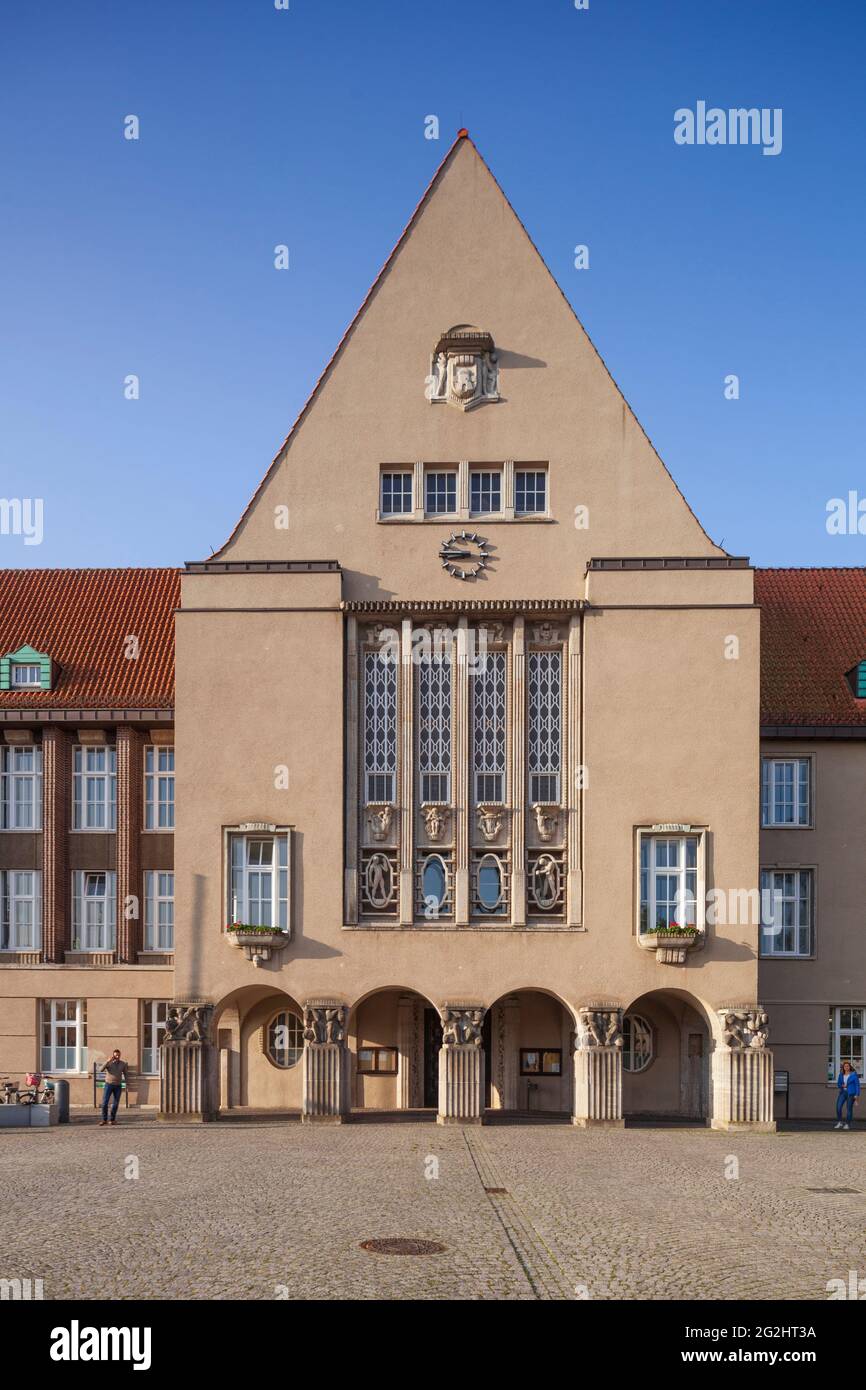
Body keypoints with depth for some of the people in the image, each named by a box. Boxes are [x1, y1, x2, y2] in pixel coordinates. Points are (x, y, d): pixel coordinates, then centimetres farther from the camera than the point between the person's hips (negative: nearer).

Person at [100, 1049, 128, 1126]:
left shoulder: (123, 1064, 2)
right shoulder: (108, 1063, -7)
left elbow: (125, 1074, 9)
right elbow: (101, 1069, -23)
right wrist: (109, 1061, -30)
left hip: (118, 1086, 2)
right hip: (108, 1085, -2)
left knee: (115, 1104, 1)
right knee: (105, 1103, -8)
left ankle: (112, 1120, 13)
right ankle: (104, 1119, 3)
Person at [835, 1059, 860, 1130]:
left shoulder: (854, 1074, -6)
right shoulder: (841, 1074, 6)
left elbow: (857, 1085, -6)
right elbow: (838, 1084, 14)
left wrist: (856, 1095, -12)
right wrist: (842, 1085, -9)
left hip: (851, 1093, -4)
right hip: (842, 1092, 4)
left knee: (849, 1109, -1)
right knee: (838, 1107, -11)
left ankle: (847, 1124, 10)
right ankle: (839, 1123, 1)